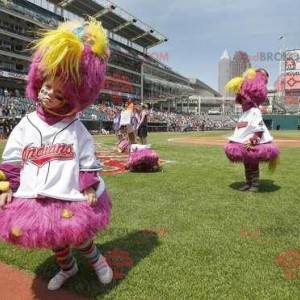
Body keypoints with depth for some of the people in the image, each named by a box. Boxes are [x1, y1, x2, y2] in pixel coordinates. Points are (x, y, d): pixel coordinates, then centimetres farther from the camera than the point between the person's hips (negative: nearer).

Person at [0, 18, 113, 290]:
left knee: (77, 236, 13)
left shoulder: (76, 129, -10)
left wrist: (90, 188, -11)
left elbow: (88, 163, -8)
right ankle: (67, 267, 50)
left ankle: (96, 258, 46)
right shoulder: (26, 125, -2)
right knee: (55, 240, 23)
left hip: (69, 198, -3)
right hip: (35, 198, 4)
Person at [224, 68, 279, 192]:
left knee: (253, 164, 0)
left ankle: (255, 184, 9)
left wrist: (252, 140, -17)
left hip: (253, 145, -8)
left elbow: (259, 129, -18)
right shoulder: (245, 113, 14)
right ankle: (248, 183, 22)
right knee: (247, 164, 13)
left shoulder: (255, 111, -11)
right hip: (243, 144, 8)